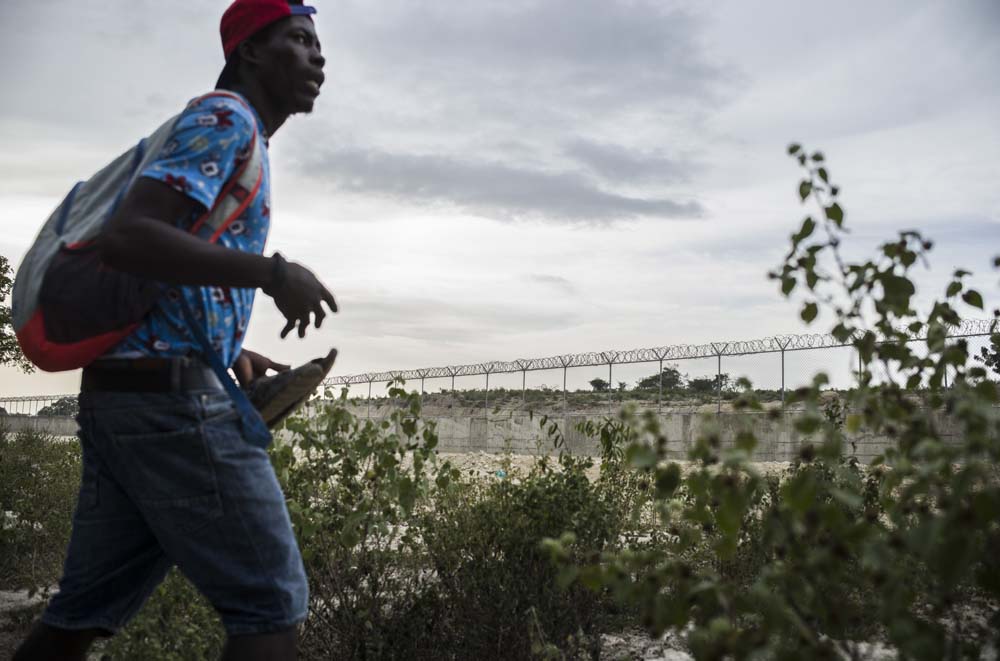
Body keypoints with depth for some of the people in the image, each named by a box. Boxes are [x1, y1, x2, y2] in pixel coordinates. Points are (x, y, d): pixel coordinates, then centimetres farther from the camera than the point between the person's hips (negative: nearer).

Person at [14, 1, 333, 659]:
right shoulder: (225, 119, -7)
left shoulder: (237, 137, 24)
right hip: (172, 395, -10)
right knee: (270, 601, -3)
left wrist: (226, 349, 19)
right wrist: (274, 273, -21)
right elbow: (126, 237, -22)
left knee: (87, 608, 14)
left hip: (120, 392, 10)